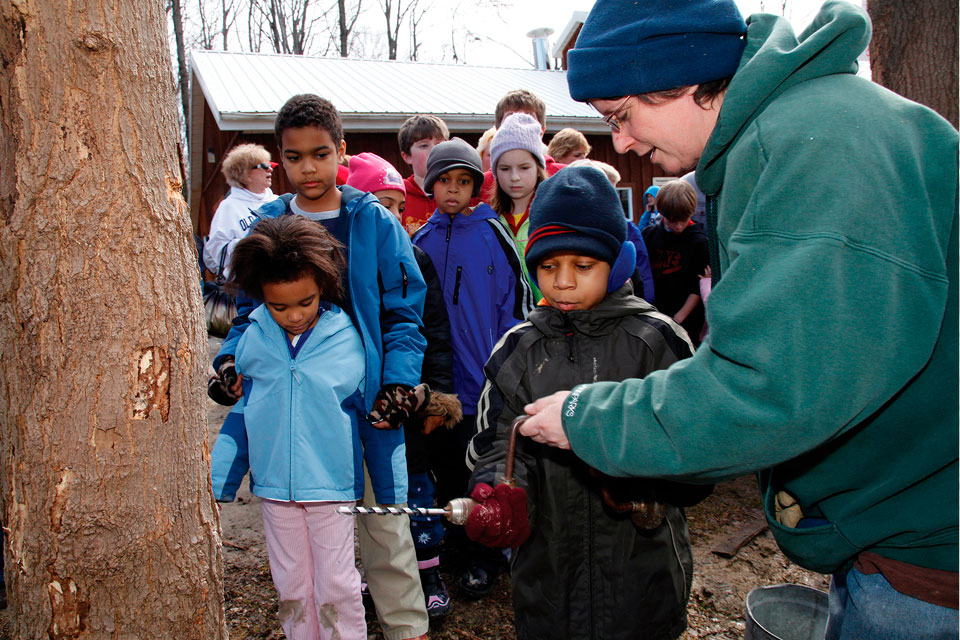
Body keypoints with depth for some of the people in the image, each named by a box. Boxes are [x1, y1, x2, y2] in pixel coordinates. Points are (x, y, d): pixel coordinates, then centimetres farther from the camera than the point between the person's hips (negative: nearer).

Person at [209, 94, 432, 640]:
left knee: (385, 521, 6)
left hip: (368, 397, -2)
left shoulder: (375, 222, -1)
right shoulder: (266, 226, 6)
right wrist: (231, 357, -6)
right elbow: (250, 310, 12)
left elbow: (403, 312, -1)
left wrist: (399, 381, -13)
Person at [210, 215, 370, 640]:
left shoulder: (346, 338, -10)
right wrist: (217, 483, 5)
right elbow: (240, 414, 6)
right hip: (274, 485, 3)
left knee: (336, 589, 7)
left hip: (332, 483, -3)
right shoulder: (253, 340, -3)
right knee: (291, 588, 17)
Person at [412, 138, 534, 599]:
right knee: (447, 468, 15)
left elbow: (516, 300, -5)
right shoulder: (421, 241, 7)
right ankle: (453, 545, 33)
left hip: (483, 376, -3)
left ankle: (485, 557, 23)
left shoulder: (492, 233, -4)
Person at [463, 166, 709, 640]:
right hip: (546, 567, 2)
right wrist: (499, 495, -23)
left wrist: (633, 472, -26)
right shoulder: (518, 348, 1)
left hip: (642, 566, -2)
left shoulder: (656, 340, -7)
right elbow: (498, 442, -3)